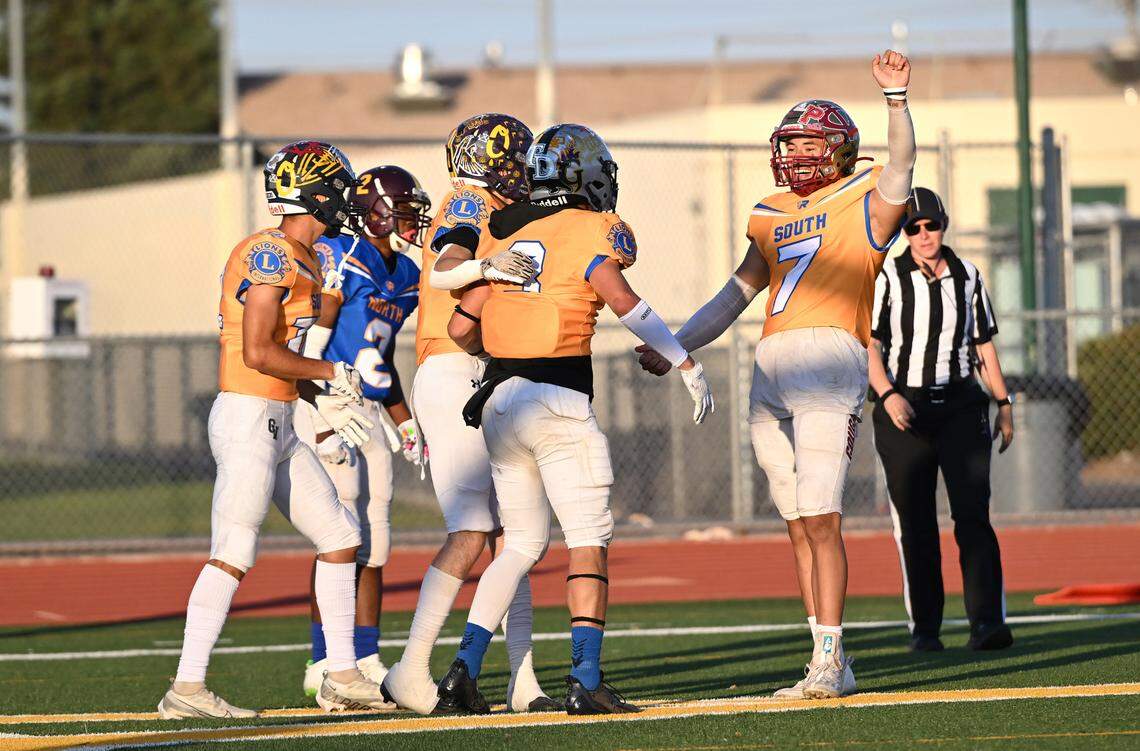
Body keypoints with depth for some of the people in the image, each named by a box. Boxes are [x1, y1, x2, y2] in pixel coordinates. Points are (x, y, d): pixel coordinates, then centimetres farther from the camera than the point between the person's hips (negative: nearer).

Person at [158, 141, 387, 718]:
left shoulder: (302, 259, 17)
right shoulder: (270, 255, -14)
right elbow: (259, 352, -20)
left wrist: (321, 402, 16)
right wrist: (330, 374, -10)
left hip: (280, 425, 10)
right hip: (248, 417, -10)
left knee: (340, 541, 12)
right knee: (232, 557, -11)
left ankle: (342, 676, 17)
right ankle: (187, 688, -9)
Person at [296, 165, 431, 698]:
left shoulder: (404, 275, 14)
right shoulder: (340, 260, -12)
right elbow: (310, 348, -15)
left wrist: (406, 427, 21)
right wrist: (323, 428, -20)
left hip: (370, 413, 8)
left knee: (374, 541, 8)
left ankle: (366, 661, 14)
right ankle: (325, 664, -4)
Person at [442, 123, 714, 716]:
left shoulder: (503, 235, 14)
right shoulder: (592, 231, -3)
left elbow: (461, 327, 15)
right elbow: (622, 300, -19)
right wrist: (687, 364, -17)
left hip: (500, 401, 6)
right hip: (559, 400, -6)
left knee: (521, 544, 16)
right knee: (588, 544, 0)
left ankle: (464, 668, 7)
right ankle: (585, 679, -9)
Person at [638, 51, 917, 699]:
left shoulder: (865, 202, 6)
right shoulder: (773, 218, 24)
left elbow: (901, 165, -14)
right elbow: (735, 297, 27)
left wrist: (896, 97, -28)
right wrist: (674, 348, 19)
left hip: (830, 354, -7)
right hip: (772, 366, 7)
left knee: (821, 518, -14)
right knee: (801, 525, 6)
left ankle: (827, 659, -15)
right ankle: (834, 665, 9)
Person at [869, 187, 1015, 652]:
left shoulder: (967, 278, 10)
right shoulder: (888, 279, 0)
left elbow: (984, 347, 16)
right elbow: (869, 347, -5)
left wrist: (1004, 404, 9)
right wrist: (888, 395, -20)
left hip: (960, 408, 1)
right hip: (904, 409, -1)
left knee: (973, 512, -12)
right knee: (914, 522, 2)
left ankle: (986, 622, -19)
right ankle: (924, 627, 10)